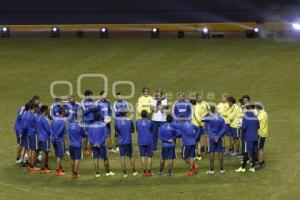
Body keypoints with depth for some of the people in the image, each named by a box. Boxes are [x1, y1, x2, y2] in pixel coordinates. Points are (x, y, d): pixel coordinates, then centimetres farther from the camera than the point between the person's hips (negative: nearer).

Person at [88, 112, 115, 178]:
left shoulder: (91, 126, 3)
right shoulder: (103, 125, -4)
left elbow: (88, 135, -4)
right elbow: (105, 135, -13)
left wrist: (93, 143, -9)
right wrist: (100, 143, -13)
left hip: (94, 145, 2)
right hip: (101, 145, -2)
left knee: (96, 159, 3)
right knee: (105, 158, 10)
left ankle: (97, 173, 0)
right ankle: (108, 172, 21)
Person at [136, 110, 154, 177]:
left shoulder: (137, 122, -1)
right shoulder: (150, 122, -7)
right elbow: (152, 131, 7)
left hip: (141, 142, 2)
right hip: (149, 141, -2)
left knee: (143, 156, 7)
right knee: (149, 156, 6)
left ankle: (145, 172, 6)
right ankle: (149, 172, 5)